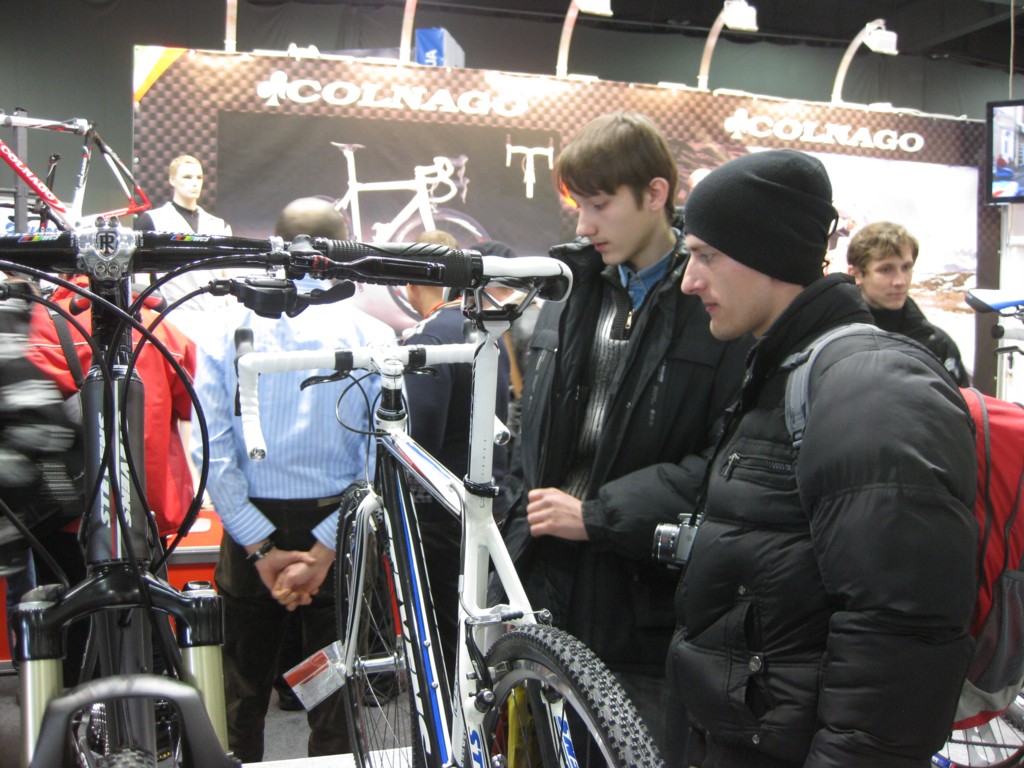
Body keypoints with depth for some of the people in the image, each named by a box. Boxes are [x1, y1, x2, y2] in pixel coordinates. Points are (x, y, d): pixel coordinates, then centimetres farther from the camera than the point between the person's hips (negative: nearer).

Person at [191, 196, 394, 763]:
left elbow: (213, 454, -10)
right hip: (335, 527, -1)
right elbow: (381, 460, -13)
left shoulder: (227, 333, -5)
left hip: (251, 533, 1)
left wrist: (262, 548, -8)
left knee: (241, 698, 17)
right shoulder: (373, 338, -8)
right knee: (334, 695, 12)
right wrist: (324, 550, -11)